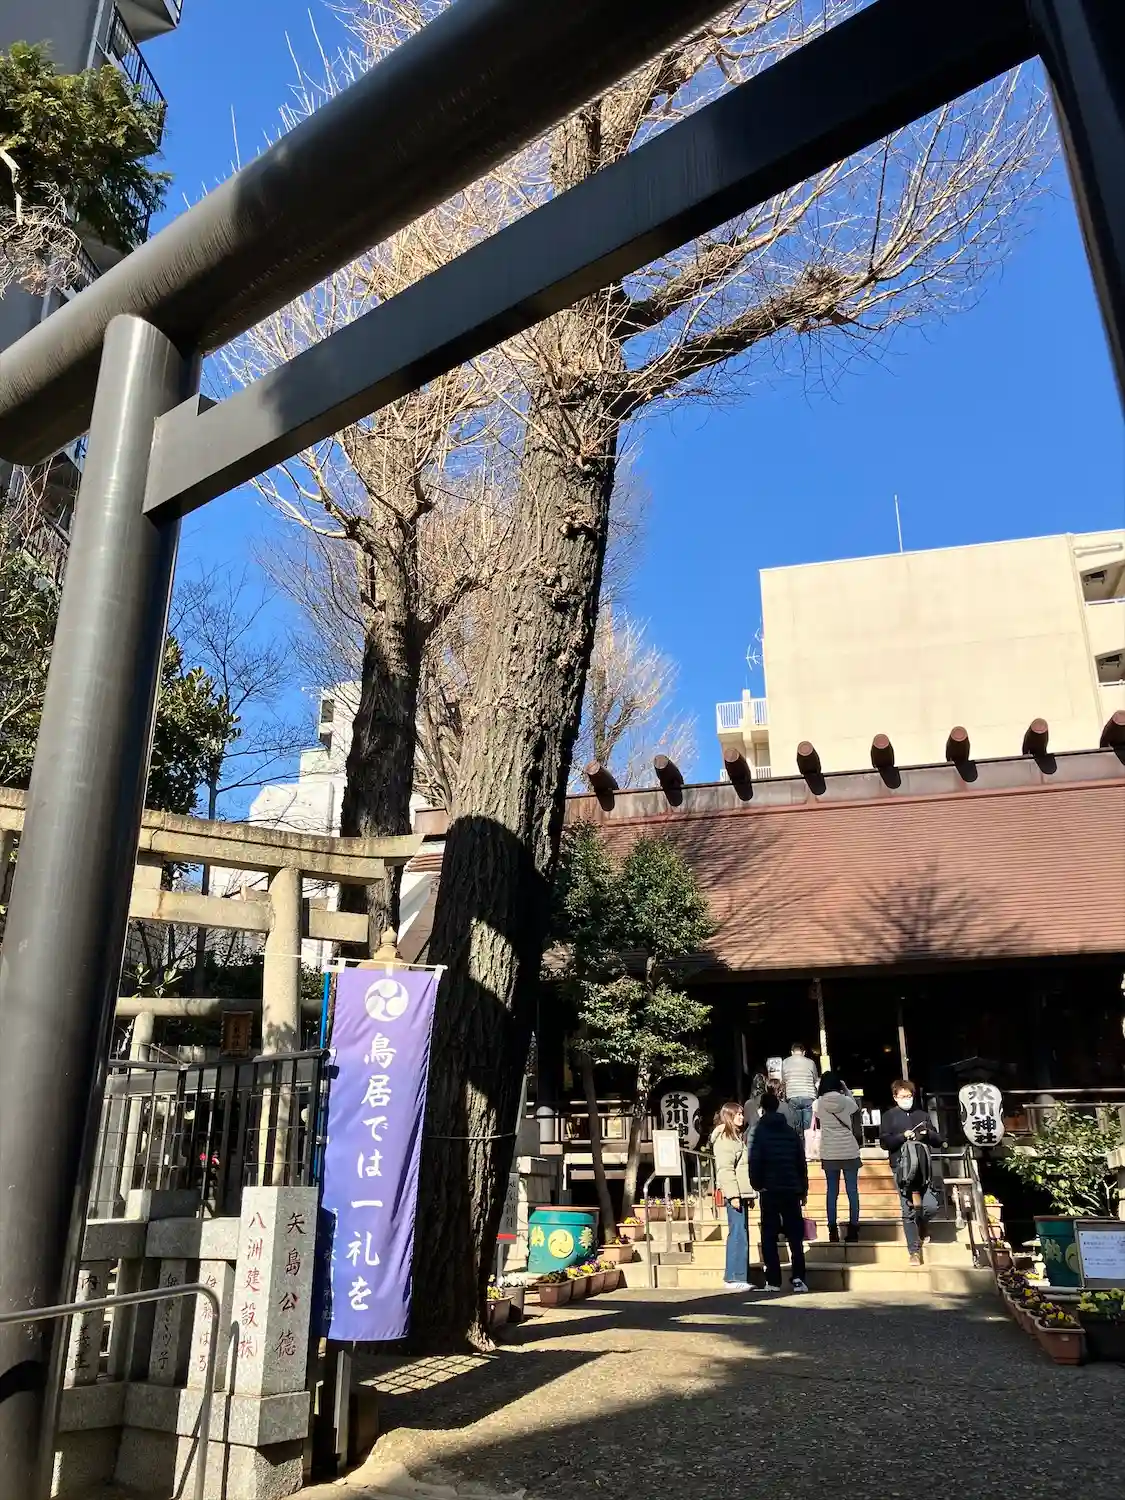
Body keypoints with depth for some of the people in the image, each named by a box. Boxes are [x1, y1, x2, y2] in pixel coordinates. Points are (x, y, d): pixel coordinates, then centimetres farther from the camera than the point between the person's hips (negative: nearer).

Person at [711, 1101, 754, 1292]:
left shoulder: (737, 1136, 20)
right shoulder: (724, 1138, -9)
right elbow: (725, 1168, -16)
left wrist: (749, 1194, 18)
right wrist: (733, 1194, -20)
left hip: (742, 1193, 9)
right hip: (734, 1193, -9)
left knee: (742, 1235, 10)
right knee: (738, 1235, -10)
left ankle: (740, 1276, 15)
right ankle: (734, 1278, -6)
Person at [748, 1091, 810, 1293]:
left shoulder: (760, 1131, -2)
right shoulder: (791, 1133, 9)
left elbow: (755, 1161, -10)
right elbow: (802, 1164, 10)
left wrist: (756, 1184, 2)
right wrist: (803, 1191, 14)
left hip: (770, 1191, -3)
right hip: (792, 1190, 3)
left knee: (769, 1237, 5)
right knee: (795, 1236, 7)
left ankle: (773, 1281, 2)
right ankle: (797, 1278, -3)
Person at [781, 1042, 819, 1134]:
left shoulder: (785, 1062, 6)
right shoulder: (810, 1062, 2)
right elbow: (816, 1080, 14)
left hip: (793, 1097, 1)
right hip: (808, 1097, -1)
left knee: (796, 1126, 9)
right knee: (809, 1127, 4)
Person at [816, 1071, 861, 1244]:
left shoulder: (819, 1103, -5)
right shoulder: (846, 1101, -6)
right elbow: (856, 1108, 18)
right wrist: (846, 1089, 18)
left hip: (829, 1154, 1)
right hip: (850, 1152, 0)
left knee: (832, 1192, 6)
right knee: (852, 1191, 7)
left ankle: (833, 1232, 6)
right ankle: (853, 1231, 8)